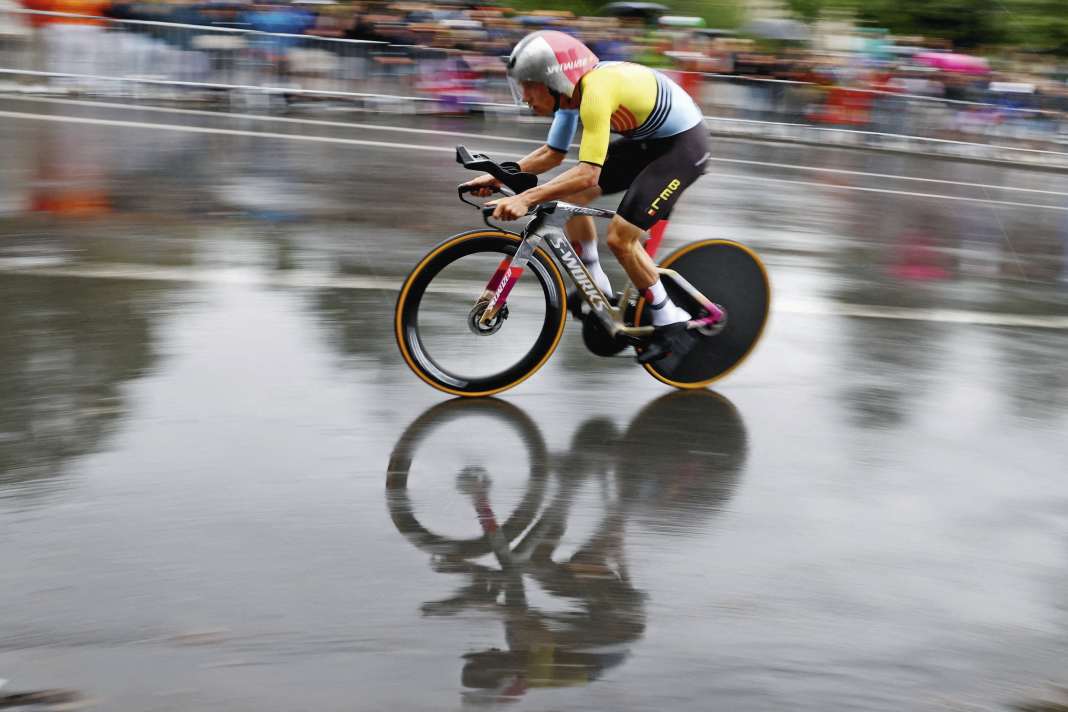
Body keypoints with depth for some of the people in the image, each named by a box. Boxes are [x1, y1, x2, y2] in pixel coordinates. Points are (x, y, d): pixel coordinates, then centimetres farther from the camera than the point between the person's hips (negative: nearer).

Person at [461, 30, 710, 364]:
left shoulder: (597, 90, -32)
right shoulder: (570, 91, -3)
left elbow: (588, 173, -38)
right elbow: (553, 153, 8)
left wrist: (526, 198, -43)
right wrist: (499, 177, -2)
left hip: (683, 144, -9)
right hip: (647, 140, 9)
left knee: (620, 237, -14)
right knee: (572, 196, 2)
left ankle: (672, 326, 2)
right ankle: (597, 289, 17)